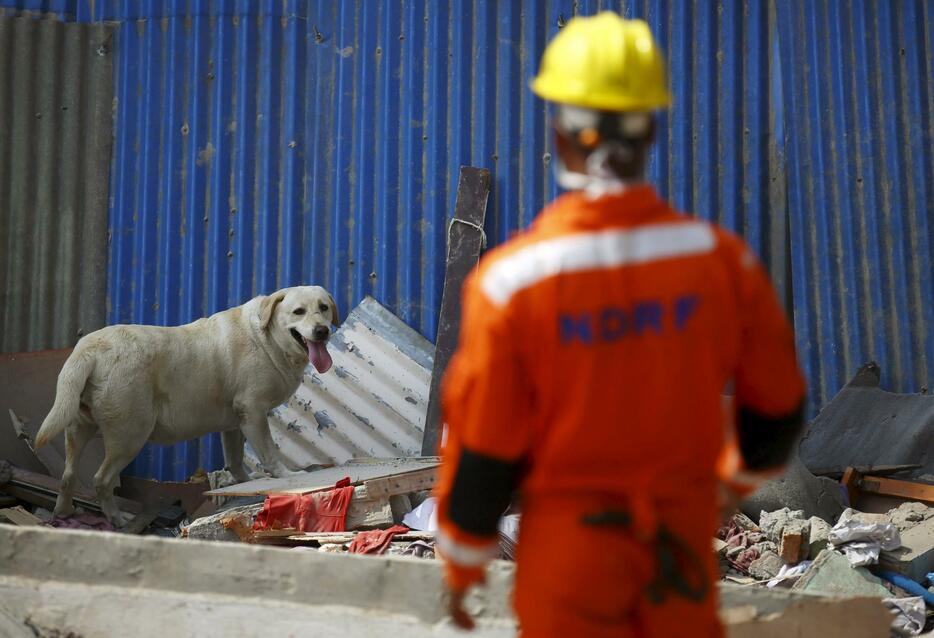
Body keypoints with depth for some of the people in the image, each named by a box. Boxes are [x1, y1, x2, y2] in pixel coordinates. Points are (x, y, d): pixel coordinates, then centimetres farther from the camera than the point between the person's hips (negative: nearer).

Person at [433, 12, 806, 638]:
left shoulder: (511, 278, -19)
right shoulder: (721, 257, -11)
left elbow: (482, 446, -12)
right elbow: (777, 400, 2)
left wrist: (461, 564, 5)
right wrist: (750, 465, 24)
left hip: (568, 541, -3)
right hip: (686, 533, 3)